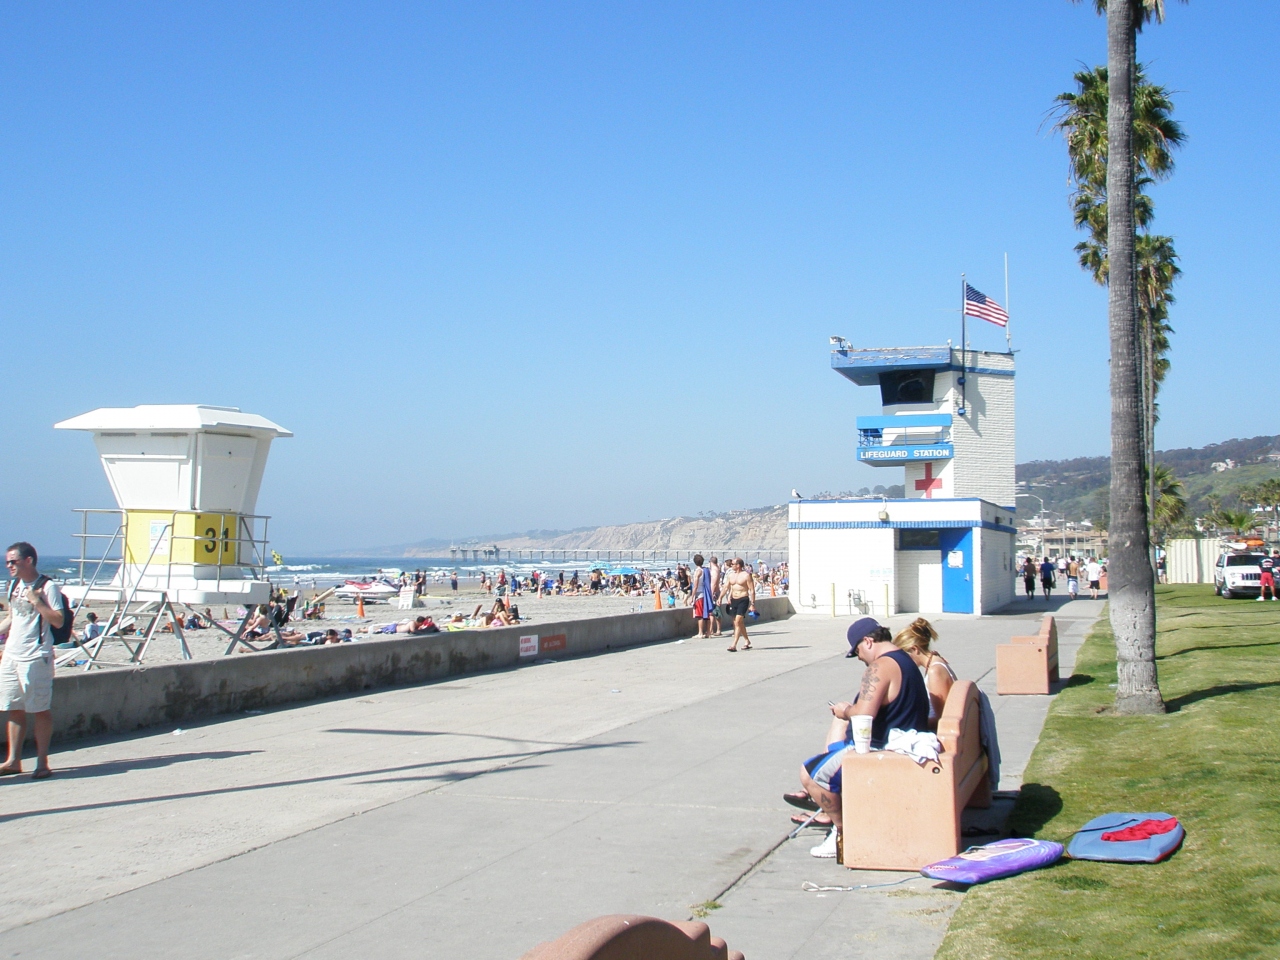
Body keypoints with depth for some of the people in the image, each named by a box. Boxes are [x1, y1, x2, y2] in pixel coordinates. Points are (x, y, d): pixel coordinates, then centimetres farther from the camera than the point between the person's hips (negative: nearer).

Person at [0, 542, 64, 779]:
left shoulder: (47, 587, -9)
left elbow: (59, 621, -15)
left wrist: (36, 601, -19)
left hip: (35, 657, -7)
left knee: (40, 710, -1)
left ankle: (42, 762, 5)